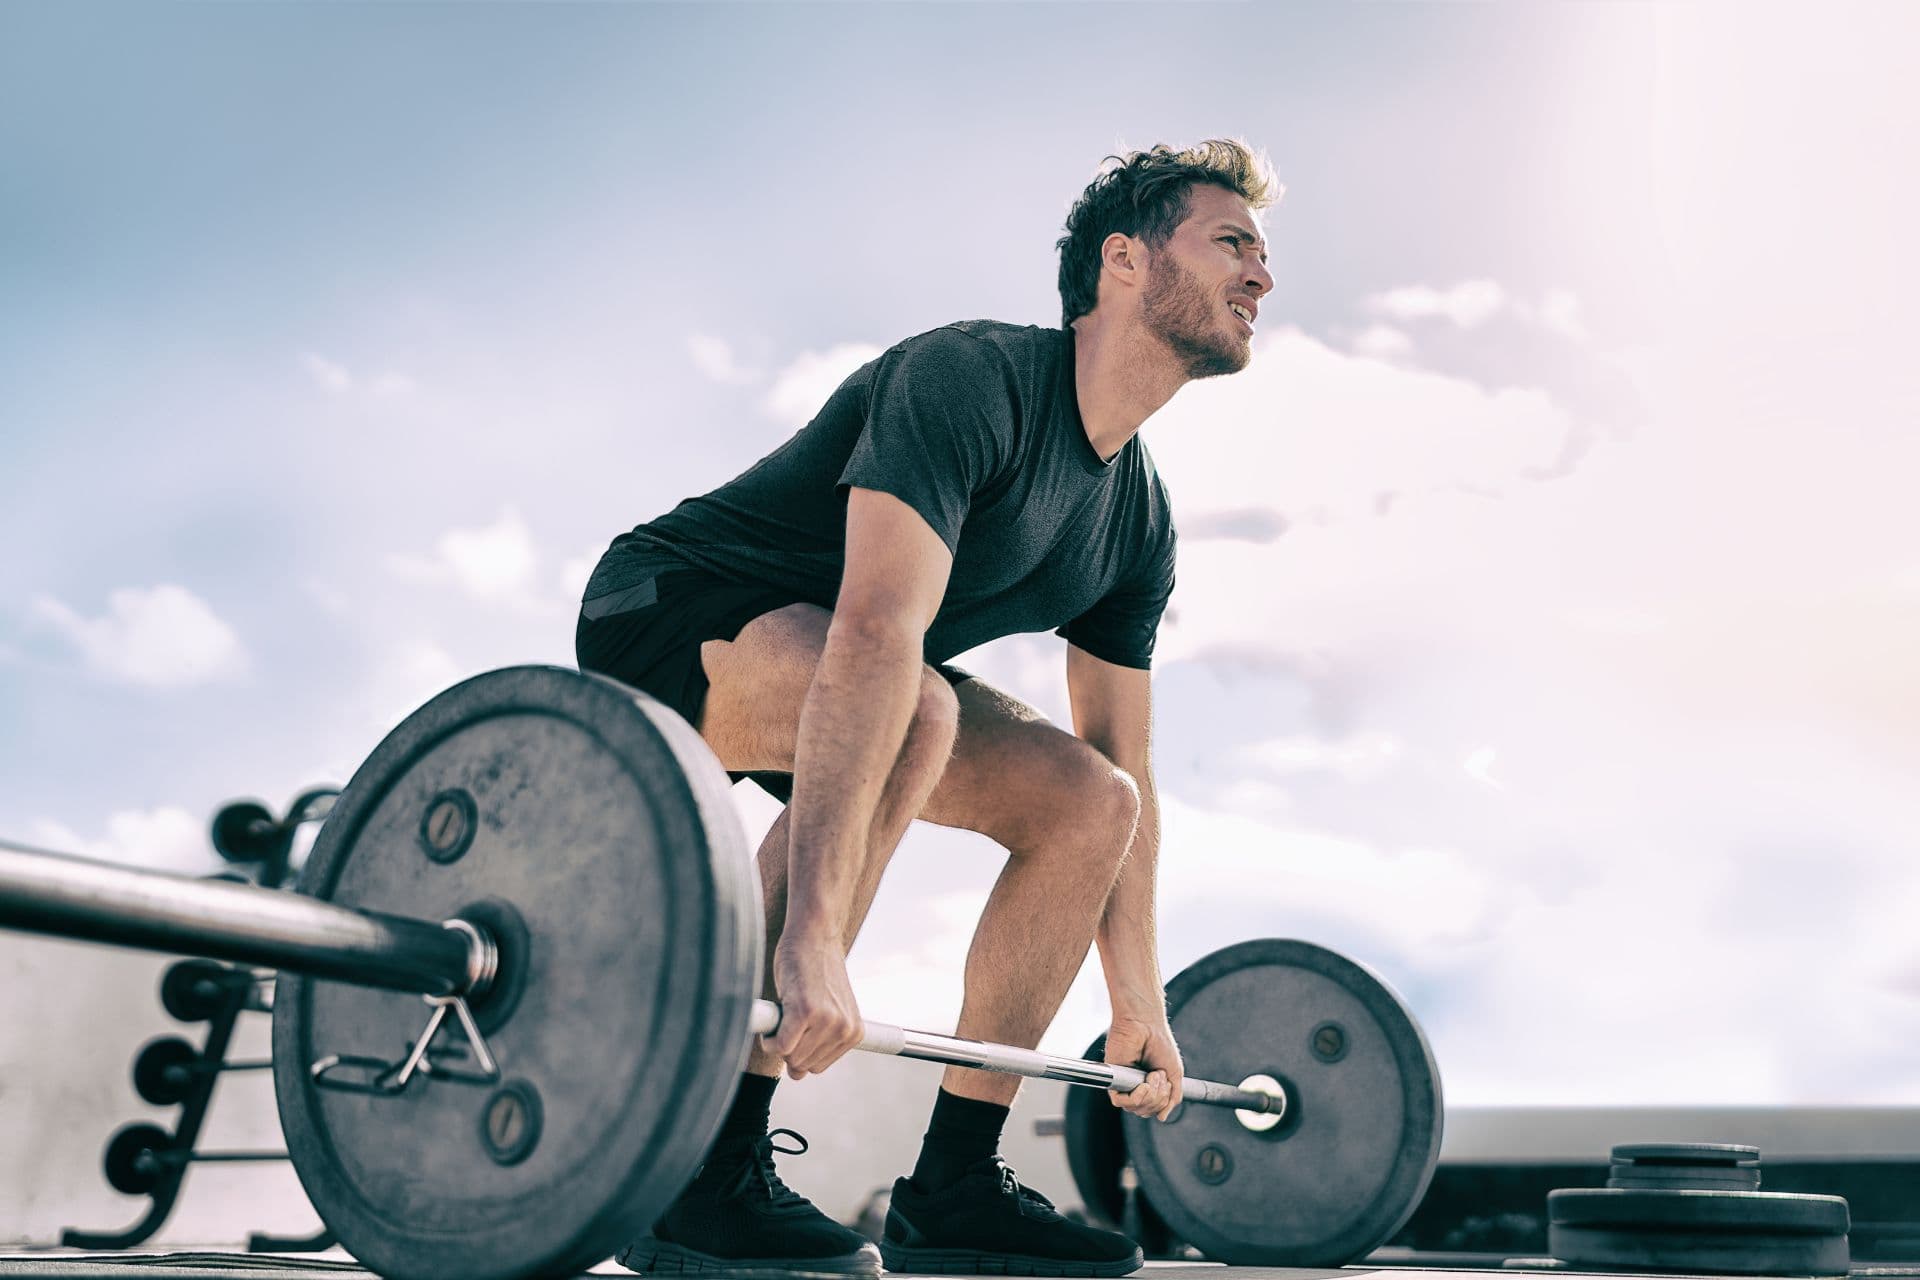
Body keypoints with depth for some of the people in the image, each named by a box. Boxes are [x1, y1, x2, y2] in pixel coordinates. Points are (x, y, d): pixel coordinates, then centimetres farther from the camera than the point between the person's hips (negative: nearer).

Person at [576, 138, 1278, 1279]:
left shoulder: (1140, 522, 1)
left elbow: (1125, 769, 8)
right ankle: (704, 1174, -31)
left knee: (1090, 802, -3)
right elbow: (874, 637, -39)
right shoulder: (970, 379, -26)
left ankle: (955, 1184, 2)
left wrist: (1140, 1001, 6)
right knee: (912, 708, -37)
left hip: (831, 677, 9)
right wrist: (811, 937, -48)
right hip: (672, 620, -8)